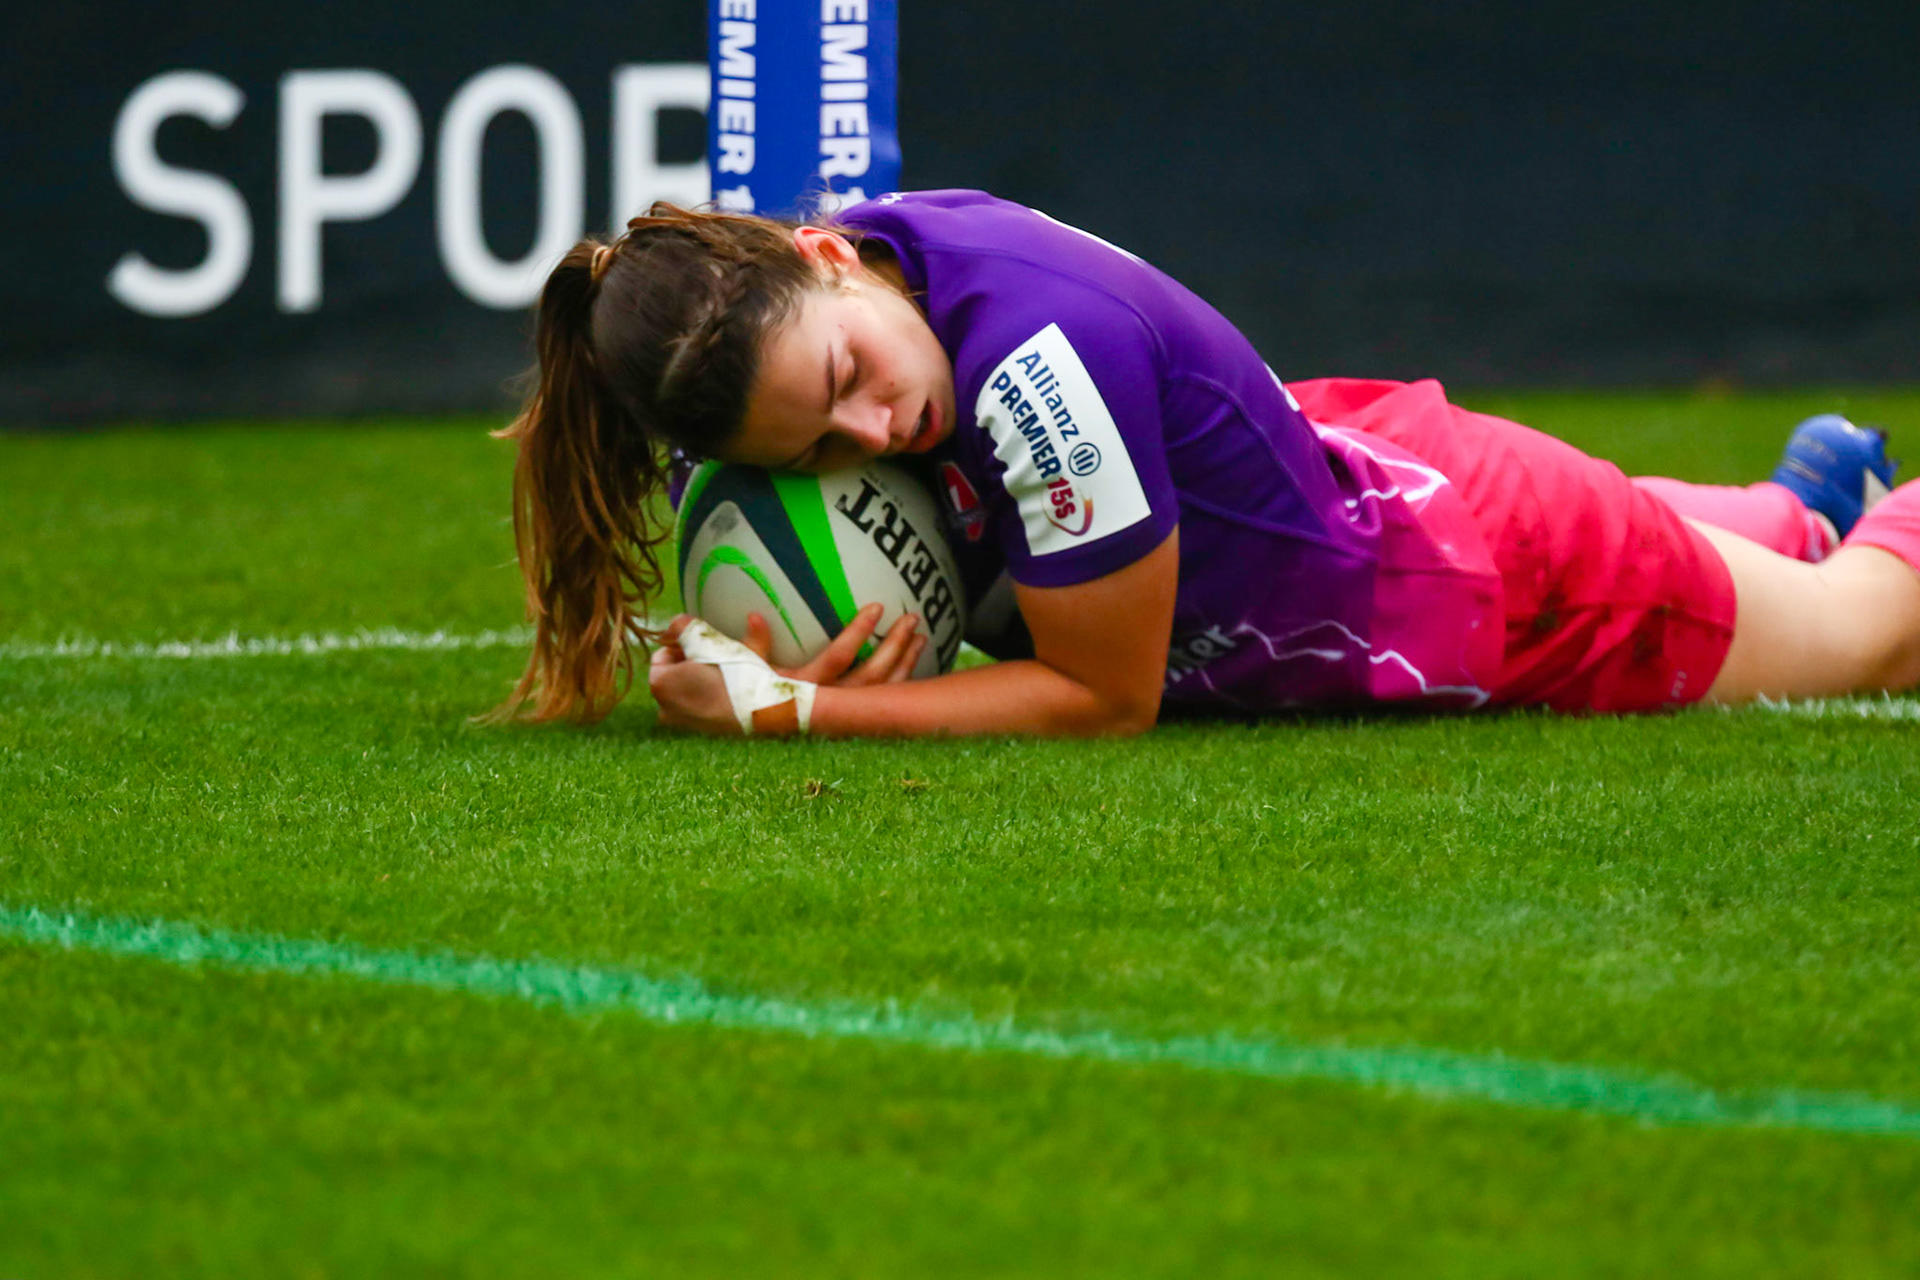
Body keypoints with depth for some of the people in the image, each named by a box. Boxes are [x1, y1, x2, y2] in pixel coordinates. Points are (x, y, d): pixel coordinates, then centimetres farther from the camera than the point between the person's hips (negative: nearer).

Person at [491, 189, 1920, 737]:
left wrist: (786, 713, -37)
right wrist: (804, 676, -29)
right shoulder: (788, 316, -24)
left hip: (1516, 577, -6)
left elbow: (1106, 696, -33)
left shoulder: (1031, 350, -45)